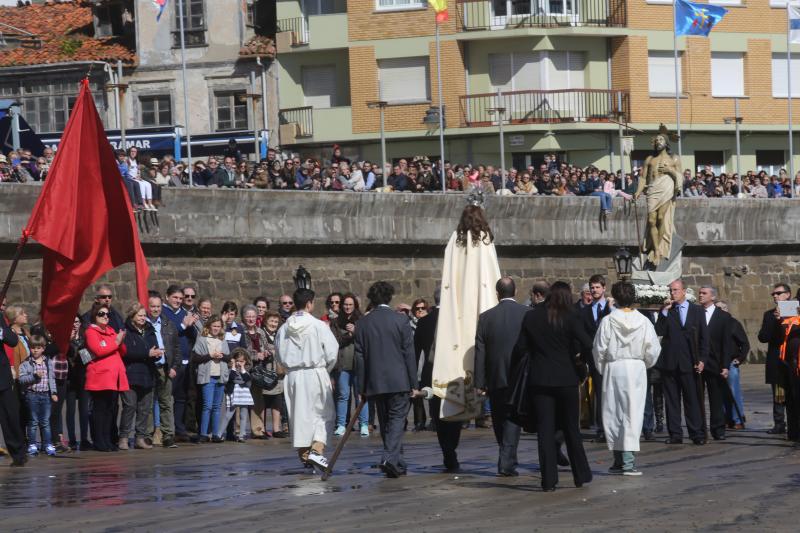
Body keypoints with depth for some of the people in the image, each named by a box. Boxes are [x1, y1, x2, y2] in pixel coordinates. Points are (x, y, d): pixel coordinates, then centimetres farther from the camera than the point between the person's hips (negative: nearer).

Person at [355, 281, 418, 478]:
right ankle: (391, 458, -21)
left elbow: (359, 356, 3)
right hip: (398, 381, -3)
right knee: (397, 418, -2)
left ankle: (397, 463, 17)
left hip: (374, 382, 3)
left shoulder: (363, 323, 3)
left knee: (385, 422, 12)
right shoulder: (400, 321, -4)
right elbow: (409, 353, -4)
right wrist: (414, 384, 1)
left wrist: (362, 387, 7)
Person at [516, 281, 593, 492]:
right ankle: (581, 476, 16)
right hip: (565, 378, -2)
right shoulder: (570, 318, -9)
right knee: (571, 428, 10)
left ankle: (548, 480, 0)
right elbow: (586, 345, -16)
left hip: (539, 379, 2)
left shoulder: (531, 317, 0)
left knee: (545, 429, 3)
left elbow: (520, 347, 1)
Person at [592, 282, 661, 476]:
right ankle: (628, 460, -8)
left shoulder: (608, 321, -8)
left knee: (613, 414, 9)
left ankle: (618, 459, 10)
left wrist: (602, 369, 13)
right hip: (637, 369, 1)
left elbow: (599, 349, -4)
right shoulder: (643, 321, -5)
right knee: (633, 413, 1)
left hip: (613, 369, -1)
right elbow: (653, 349, -1)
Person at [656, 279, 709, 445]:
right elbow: (659, 332, -4)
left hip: (688, 362, -2)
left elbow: (704, 337, 5)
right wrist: (664, 312, -10)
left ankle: (696, 434, 1)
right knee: (671, 400, 4)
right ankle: (675, 434, 8)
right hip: (669, 362, 2)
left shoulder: (697, 311, 6)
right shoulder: (666, 311, 9)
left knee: (692, 399, -2)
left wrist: (702, 360, -2)